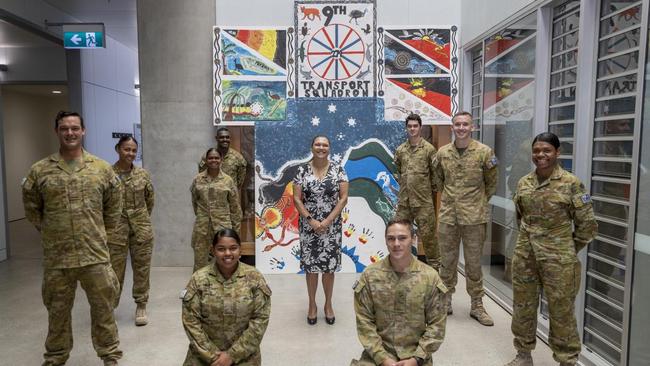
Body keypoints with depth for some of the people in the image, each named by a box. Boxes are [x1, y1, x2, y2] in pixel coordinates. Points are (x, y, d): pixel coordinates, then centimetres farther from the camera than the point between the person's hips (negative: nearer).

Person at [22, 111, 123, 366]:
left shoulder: (102, 168, 0)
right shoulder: (39, 171, -1)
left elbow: (113, 206, 10)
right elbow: (31, 209, 10)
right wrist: (50, 232, 10)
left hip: (95, 254, 0)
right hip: (56, 257, 1)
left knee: (103, 308, 9)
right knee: (58, 311, 16)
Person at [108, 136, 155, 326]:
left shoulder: (143, 174, 0)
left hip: (141, 227, 2)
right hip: (116, 229, -2)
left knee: (142, 267, 9)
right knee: (115, 269, 5)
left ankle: (141, 306, 23)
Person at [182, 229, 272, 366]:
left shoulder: (254, 278, -8)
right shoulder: (198, 279, -6)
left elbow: (260, 319, -9)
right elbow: (191, 321, -6)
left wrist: (233, 354, -12)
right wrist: (212, 355, -12)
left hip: (243, 352, 0)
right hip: (205, 353, 1)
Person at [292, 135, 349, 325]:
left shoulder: (338, 169, -3)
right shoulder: (302, 170, -3)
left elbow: (344, 197, -6)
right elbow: (296, 198, -5)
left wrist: (327, 221, -13)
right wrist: (311, 221, -14)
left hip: (332, 225, 0)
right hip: (308, 225, 0)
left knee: (329, 266, 8)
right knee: (310, 265, 8)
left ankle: (328, 304, 26)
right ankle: (312, 304, 26)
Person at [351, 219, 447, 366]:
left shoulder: (430, 277, -3)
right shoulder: (369, 276, -3)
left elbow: (436, 324, -1)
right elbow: (365, 322, -3)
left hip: (416, 354, 1)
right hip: (378, 353, -1)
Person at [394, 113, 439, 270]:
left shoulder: (429, 149, -4)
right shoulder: (400, 150, 8)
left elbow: (435, 174, -1)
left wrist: (431, 191, 3)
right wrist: (403, 182, 12)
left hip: (423, 201, -4)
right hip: (404, 200, 4)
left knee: (427, 234, 2)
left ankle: (434, 265, 17)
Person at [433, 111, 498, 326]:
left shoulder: (484, 152, -6)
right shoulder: (442, 153, 3)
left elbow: (491, 183, 6)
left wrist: (479, 202, 9)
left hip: (474, 216, -2)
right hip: (448, 215, 3)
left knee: (474, 263, 7)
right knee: (447, 260, 13)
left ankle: (477, 306, 20)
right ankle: (446, 300, 28)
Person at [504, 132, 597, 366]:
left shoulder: (571, 183, -10)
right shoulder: (523, 183, 4)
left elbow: (587, 224, -4)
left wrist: (568, 250, 3)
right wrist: (529, 239, 15)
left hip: (558, 258, -4)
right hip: (524, 255, 5)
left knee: (561, 310, 5)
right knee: (522, 306, 14)